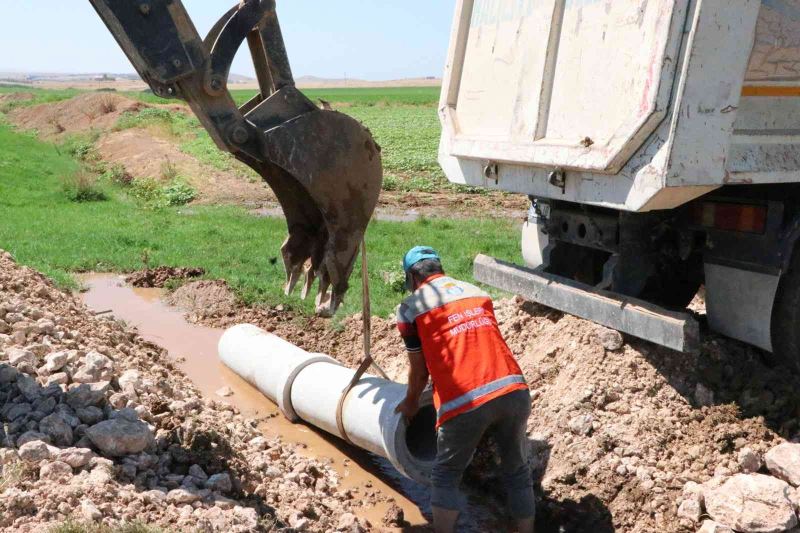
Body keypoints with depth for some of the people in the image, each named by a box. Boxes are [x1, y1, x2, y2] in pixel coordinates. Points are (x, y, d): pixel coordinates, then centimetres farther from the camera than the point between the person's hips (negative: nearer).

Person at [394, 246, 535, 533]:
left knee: (445, 476, 17)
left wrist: (411, 404, 36)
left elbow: (419, 369, 16)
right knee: (517, 471, 21)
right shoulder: (477, 292, 22)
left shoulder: (411, 307, 8)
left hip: (466, 402, -4)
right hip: (514, 390, 4)